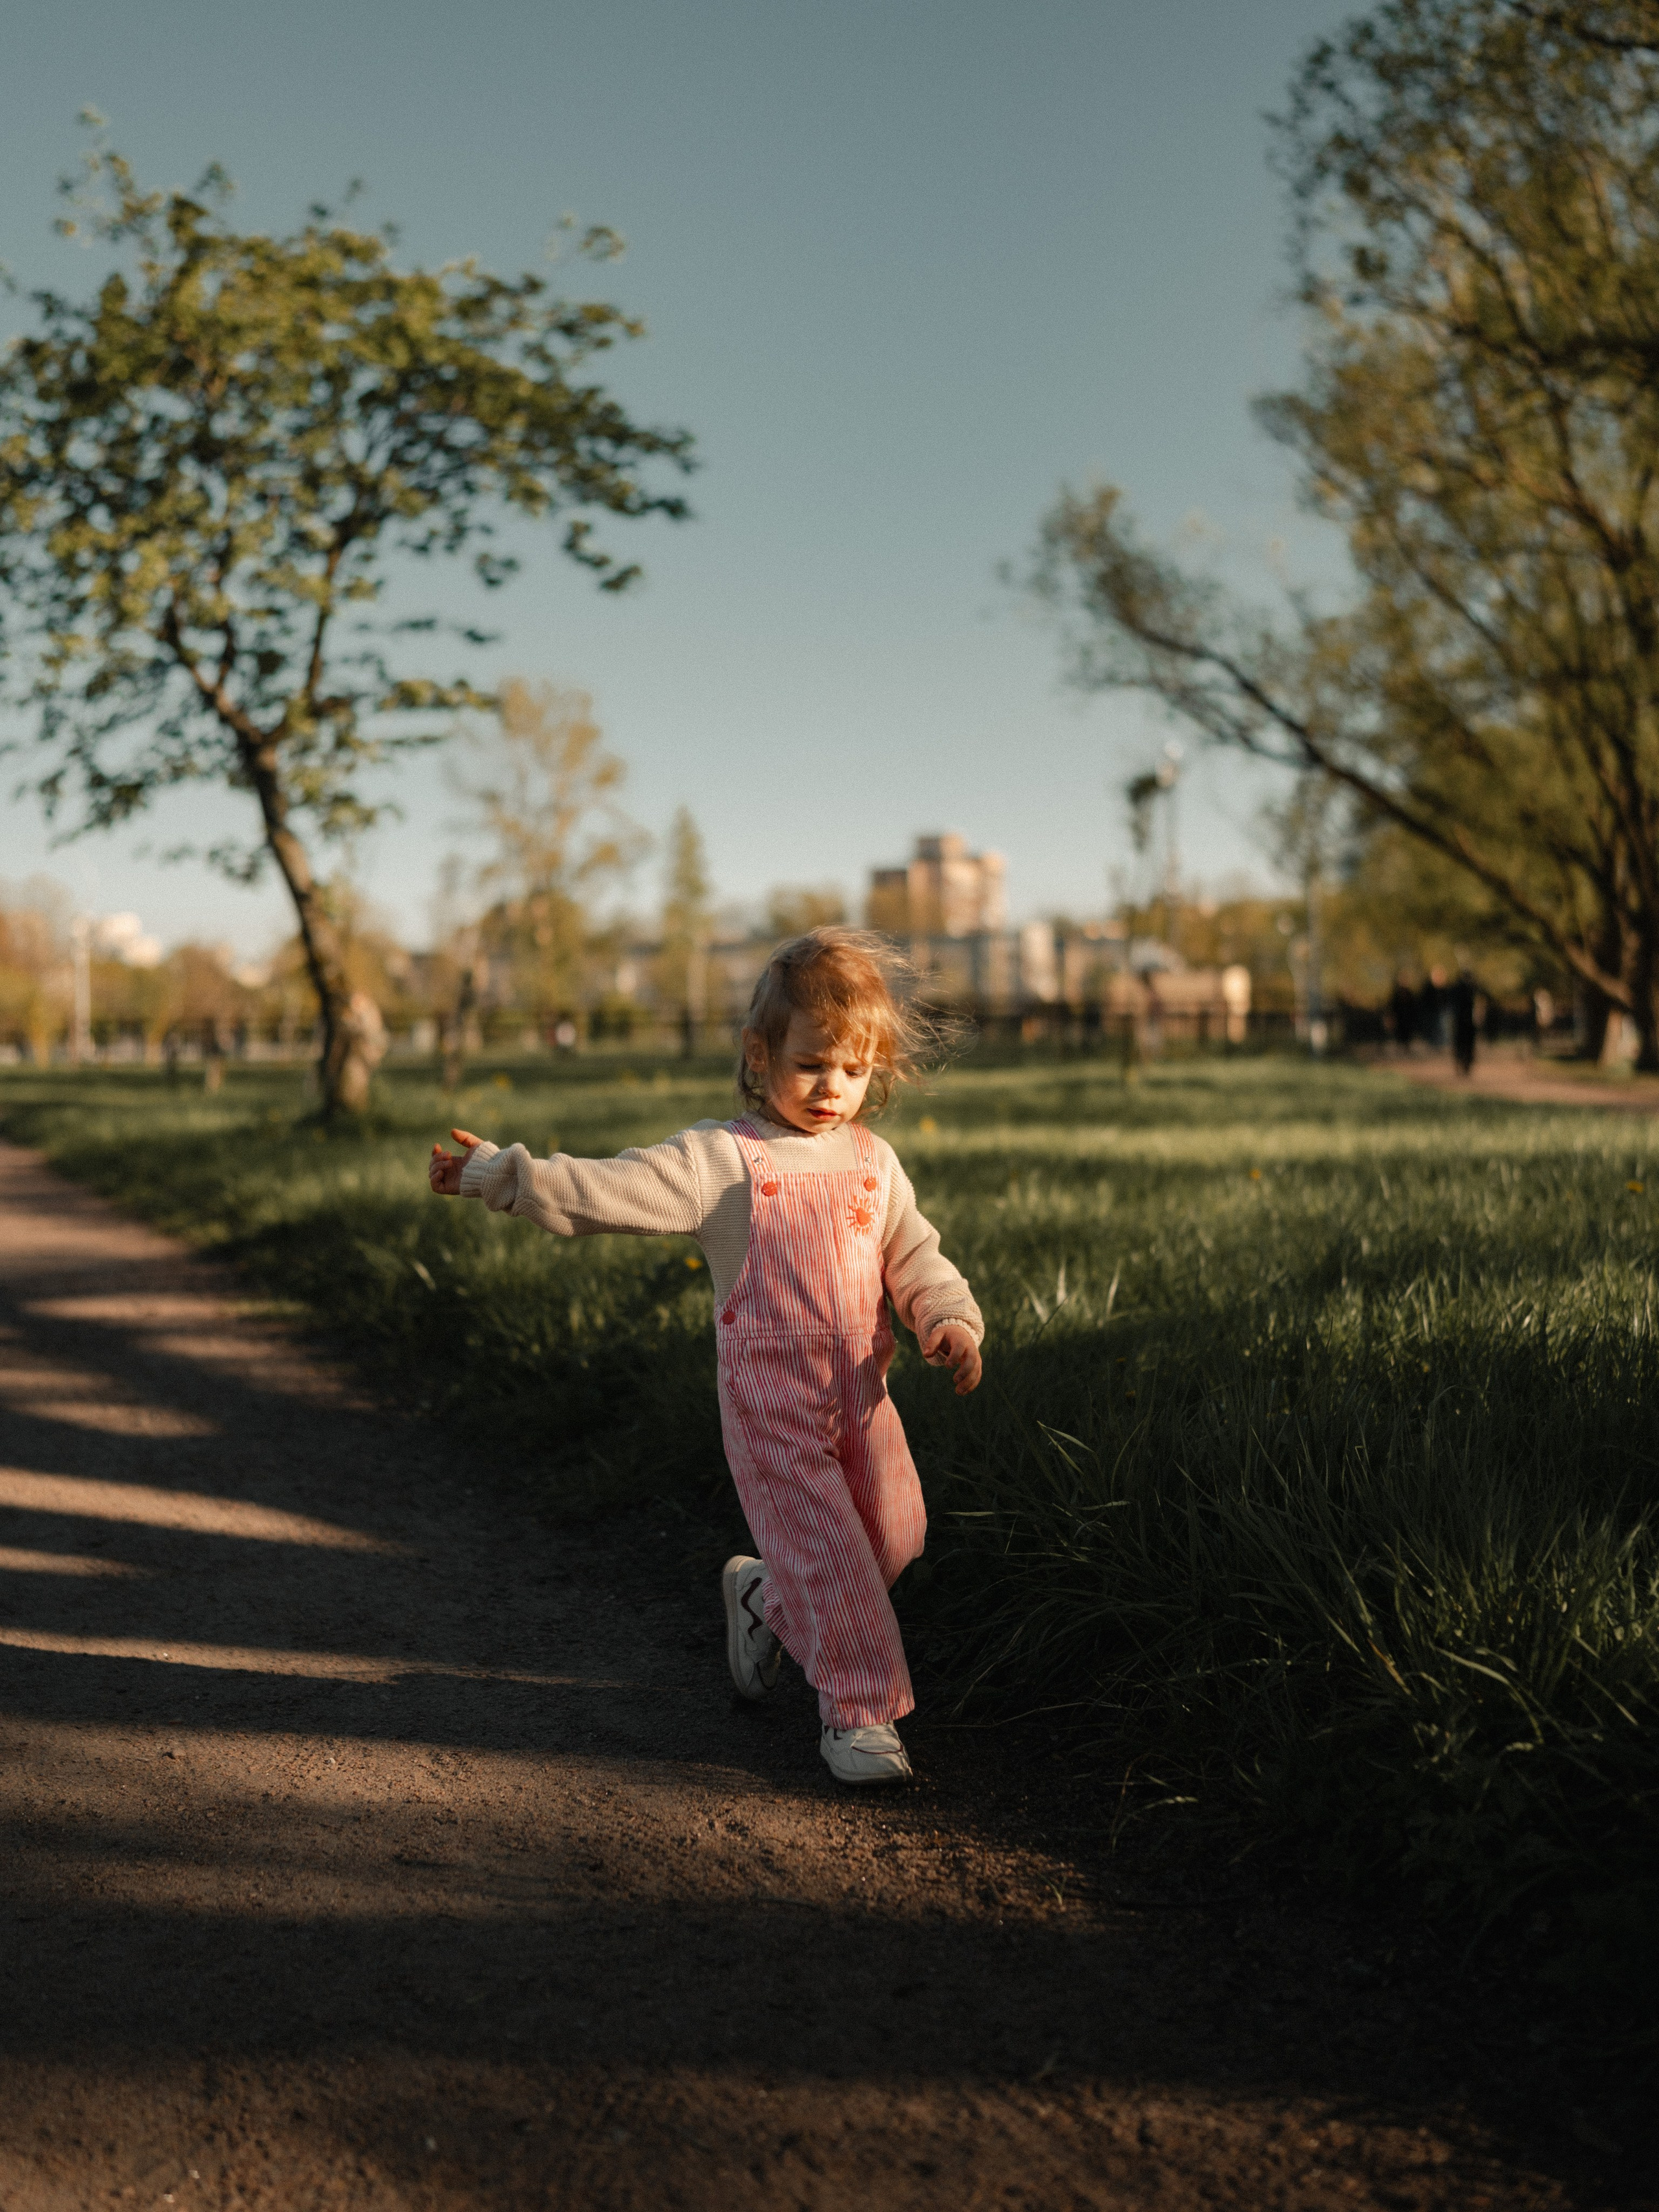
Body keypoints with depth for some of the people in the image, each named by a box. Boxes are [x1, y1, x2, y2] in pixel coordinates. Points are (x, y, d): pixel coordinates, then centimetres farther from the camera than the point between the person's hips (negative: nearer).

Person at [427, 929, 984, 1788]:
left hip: (861, 1394, 5)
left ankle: (764, 1595, 33)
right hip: (771, 1400, -5)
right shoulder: (718, 1159, -7)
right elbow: (605, 1189, -12)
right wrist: (501, 1173, -19)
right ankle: (859, 1711, 8)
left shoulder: (873, 1162, 8)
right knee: (822, 1551, -6)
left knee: (894, 1537, 9)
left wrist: (950, 1321, -7)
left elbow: (916, 1258, 11)